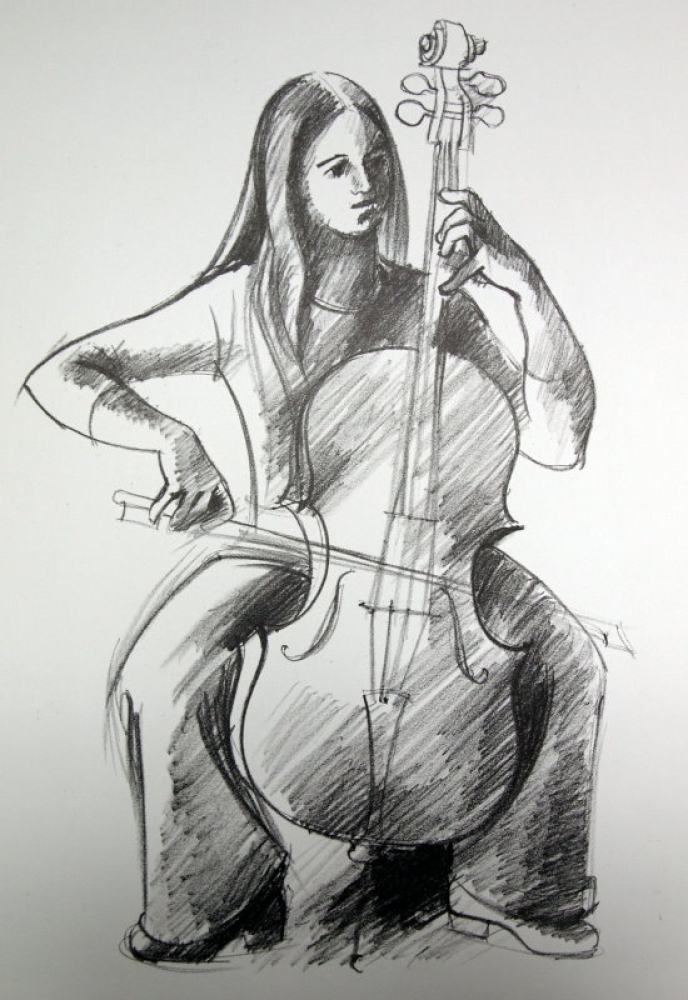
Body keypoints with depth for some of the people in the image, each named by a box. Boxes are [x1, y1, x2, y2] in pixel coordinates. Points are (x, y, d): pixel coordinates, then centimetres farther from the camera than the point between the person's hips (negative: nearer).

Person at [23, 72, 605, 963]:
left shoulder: (435, 306, -5)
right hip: (279, 539, -1)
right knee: (156, 678, -28)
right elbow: (60, 376, -14)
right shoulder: (241, 305, -11)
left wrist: (526, 286, -21)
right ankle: (218, 892, 3)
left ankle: (504, 886, 9)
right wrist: (175, 440, -31)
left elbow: (559, 440, -13)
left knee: (568, 655, -16)